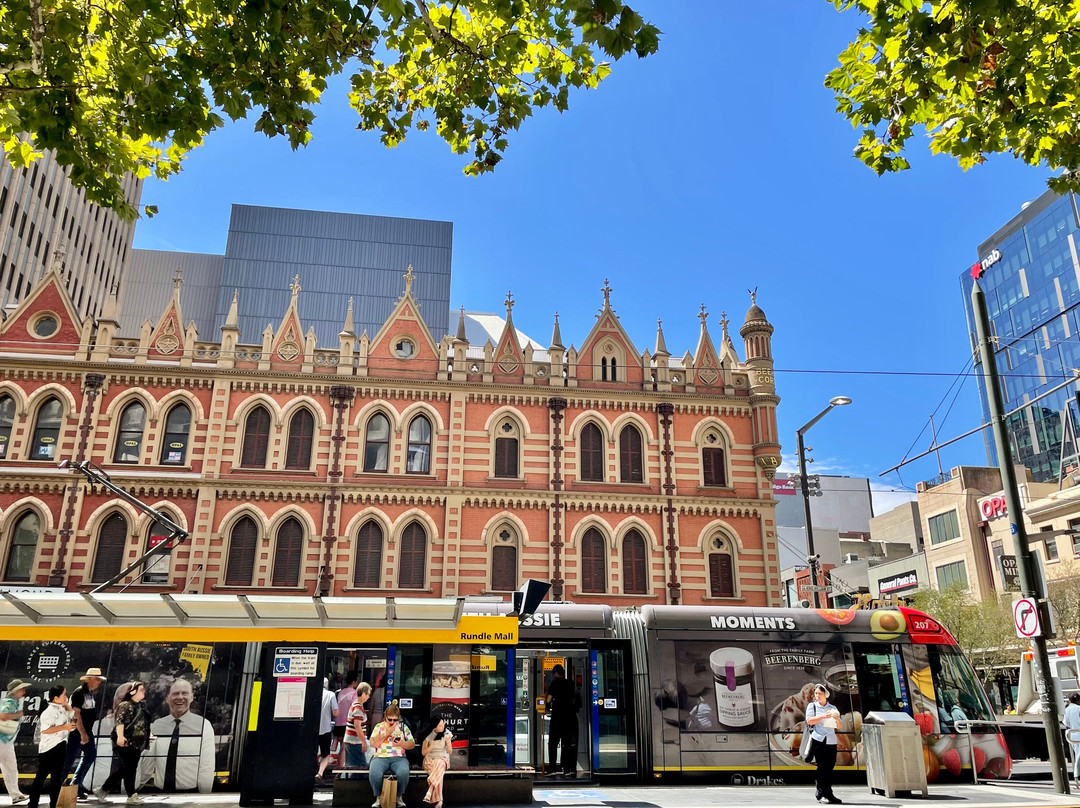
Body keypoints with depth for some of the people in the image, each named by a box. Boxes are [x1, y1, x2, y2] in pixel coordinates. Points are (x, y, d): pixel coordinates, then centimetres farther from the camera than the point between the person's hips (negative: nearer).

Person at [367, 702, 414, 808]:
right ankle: (379, 797, -9)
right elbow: (373, 744, -1)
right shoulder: (379, 726, 11)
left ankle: (399, 796, -7)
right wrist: (387, 733, -7)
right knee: (374, 773, -33)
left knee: (403, 773, -33)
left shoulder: (403, 727, 13)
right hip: (380, 757, 0)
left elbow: (412, 744, 12)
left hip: (399, 758, 0)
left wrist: (402, 744, -9)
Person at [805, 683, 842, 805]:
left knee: (829, 768, 1)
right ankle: (827, 794, -2)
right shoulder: (812, 706, 8)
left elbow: (839, 726, 15)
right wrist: (823, 716, -15)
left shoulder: (832, 708, 17)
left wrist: (837, 719, -7)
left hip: (831, 741, 3)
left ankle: (820, 793, 10)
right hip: (818, 740, -3)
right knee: (823, 768, -6)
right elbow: (809, 721, -6)